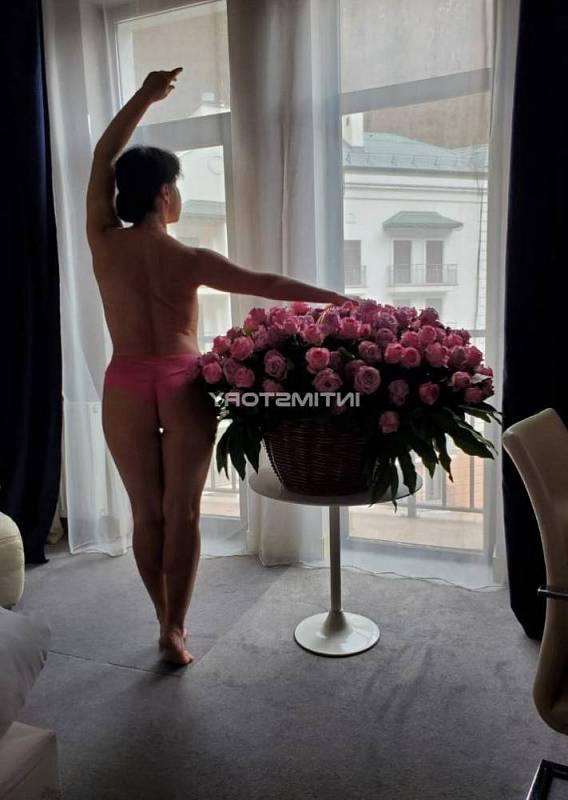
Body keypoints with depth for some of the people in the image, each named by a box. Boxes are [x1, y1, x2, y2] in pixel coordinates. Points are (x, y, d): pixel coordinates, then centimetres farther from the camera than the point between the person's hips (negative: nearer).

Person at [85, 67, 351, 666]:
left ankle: (165, 619, 25)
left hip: (126, 386, 2)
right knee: (182, 511, 7)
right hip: (183, 385, -2)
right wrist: (334, 298, 2)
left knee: (146, 511, 12)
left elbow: (103, 157, 12)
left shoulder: (103, 242, 0)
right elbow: (266, 285, -5)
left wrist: (145, 97, 17)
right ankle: (174, 629, 13)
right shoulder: (189, 259, -6)